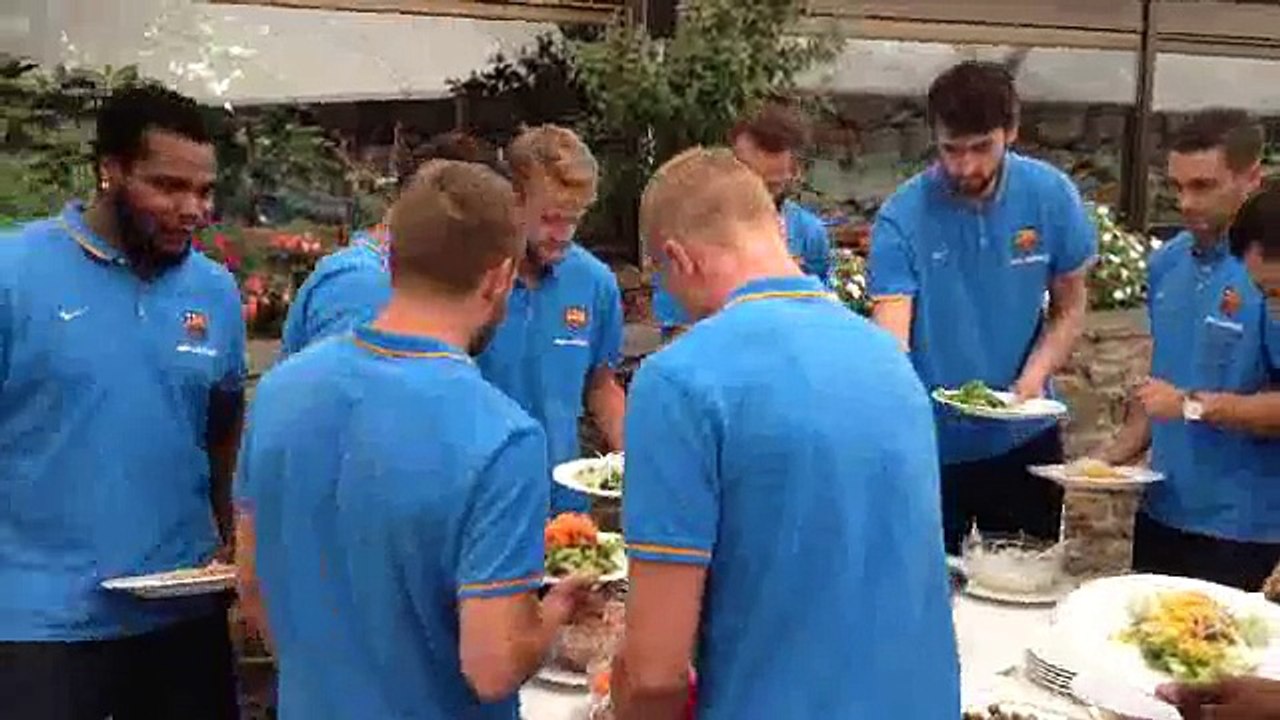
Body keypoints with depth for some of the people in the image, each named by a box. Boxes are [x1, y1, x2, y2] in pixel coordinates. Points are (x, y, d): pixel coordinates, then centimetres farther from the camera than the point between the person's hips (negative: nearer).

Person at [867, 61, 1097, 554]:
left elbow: (1069, 311, 2)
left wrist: (1032, 380, -16)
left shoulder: (1050, 196, -8)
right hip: (930, 444, -2)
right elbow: (890, 337, -24)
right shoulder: (902, 218, -16)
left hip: (1025, 439, 2)